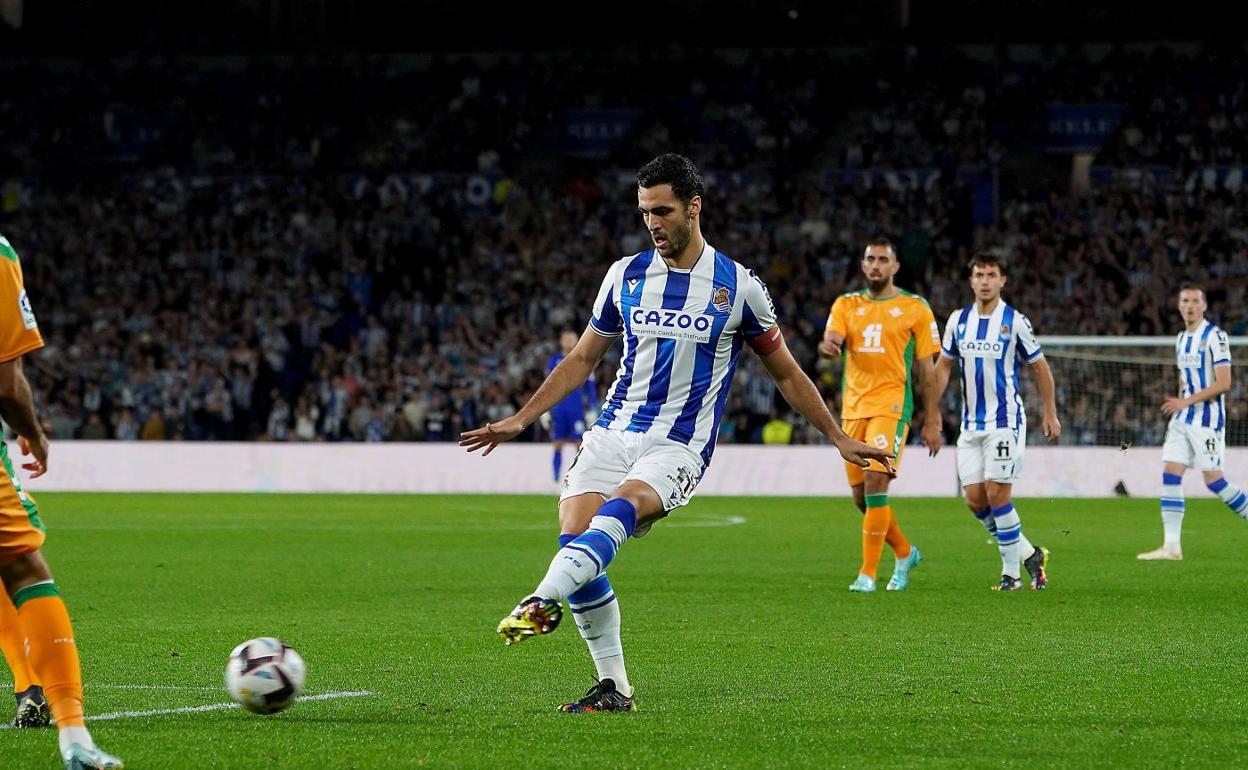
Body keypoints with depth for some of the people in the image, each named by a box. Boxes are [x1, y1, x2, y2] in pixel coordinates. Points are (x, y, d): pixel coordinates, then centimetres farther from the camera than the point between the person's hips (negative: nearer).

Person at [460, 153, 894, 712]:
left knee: (618, 510, -33)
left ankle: (543, 602, -53)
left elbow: (786, 374, 12)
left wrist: (841, 440, 11)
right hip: (613, 432, 3)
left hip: (679, 447, -3)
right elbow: (583, 359, 20)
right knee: (573, 534, -17)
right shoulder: (626, 275, 9)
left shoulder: (738, 287, 1)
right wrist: (519, 420, 14)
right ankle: (613, 688, -8)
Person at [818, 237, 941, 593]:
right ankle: (904, 552, 30)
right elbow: (832, 339, -4)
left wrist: (932, 421, 2)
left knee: (875, 483, -18)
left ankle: (868, 573, -13)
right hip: (853, 407, 5)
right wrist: (829, 345, -30)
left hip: (891, 405, -5)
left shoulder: (915, 308, 4)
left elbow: (927, 368, 5)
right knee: (861, 497, 7)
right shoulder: (846, 304, 13)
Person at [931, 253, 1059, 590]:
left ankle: (1011, 573, 0)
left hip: (1005, 421, -5)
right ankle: (1028, 554, 16)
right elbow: (944, 365, 15)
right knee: (975, 499, 0)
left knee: (997, 494, -10)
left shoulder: (1015, 321, -6)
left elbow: (1040, 367, 2)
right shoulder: (958, 320, 6)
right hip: (971, 424, 5)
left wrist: (1050, 414, 1)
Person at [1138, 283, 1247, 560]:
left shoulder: (1214, 336, -11)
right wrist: (1178, 406, 16)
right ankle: (1171, 546, -4)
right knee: (1170, 475, -3)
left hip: (1208, 420, -7)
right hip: (1182, 420, 7)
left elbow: (1223, 383, -17)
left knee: (1213, 480, -10)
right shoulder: (1181, 340, 14)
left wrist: (1186, 402, -20)